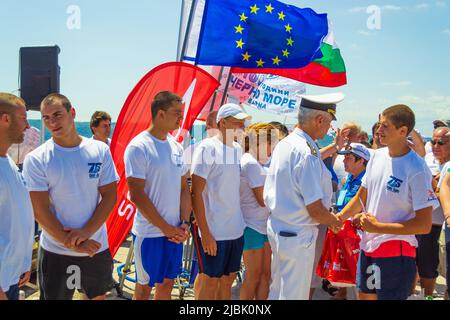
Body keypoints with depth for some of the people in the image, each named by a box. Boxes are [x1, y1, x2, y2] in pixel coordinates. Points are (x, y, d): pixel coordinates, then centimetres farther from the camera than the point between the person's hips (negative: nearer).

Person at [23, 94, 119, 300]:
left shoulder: (100, 150, -3)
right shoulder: (36, 159, -9)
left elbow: (110, 196, -3)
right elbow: (40, 211, -12)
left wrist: (86, 232, -15)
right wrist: (73, 244, -15)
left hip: (97, 247, 3)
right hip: (56, 251, -2)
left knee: (97, 296, 19)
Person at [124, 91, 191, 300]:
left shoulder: (176, 147, 8)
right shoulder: (138, 147, -14)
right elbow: (137, 194, -17)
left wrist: (185, 223, 0)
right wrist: (165, 227, -14)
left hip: (175, 231, 7)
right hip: (149, 232, -6)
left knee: (167, 282, 17)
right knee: (145, 285, 9)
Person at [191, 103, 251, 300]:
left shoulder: (238, 149, 9)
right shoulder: (207, 147, -12)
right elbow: (196, 193, -14)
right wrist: (205, 233, -17)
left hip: (237, 230, 7)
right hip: (214, 232, -7)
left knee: (228, 279, 16)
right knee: (211, 282, 5)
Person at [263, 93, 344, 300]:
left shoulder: (283, 144, 4)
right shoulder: (307, 153, -24)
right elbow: (315, 209, -23)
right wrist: (335, 222, -1)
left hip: (276, 227, 9)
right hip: (298, 236, -9)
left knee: (277, 290, 22)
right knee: (295, 294, 6)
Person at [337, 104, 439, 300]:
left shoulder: (416, 170, -19)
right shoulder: (377, 155, 2)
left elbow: (424, 225, -19)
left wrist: (377, 227, -18)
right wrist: (337, 218, 4)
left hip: (396, 251, -6)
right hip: (368, 245, 7)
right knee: (365, 295, 19)